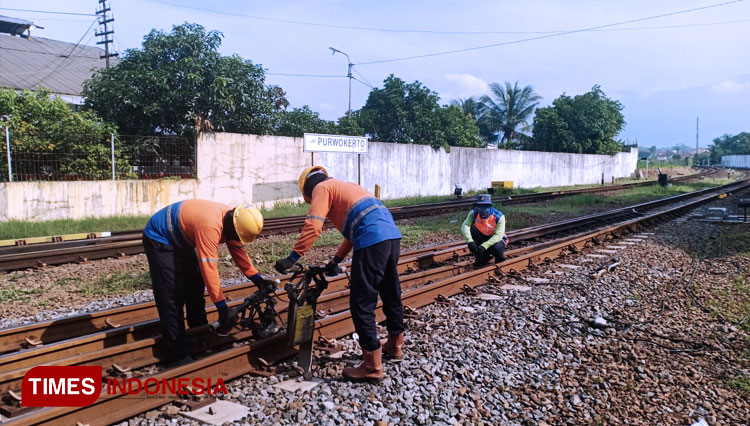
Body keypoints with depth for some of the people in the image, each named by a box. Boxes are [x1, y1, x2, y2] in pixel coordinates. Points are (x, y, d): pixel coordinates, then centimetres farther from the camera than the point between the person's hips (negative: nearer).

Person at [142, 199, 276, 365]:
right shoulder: (210, 226, -39)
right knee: (173, 298, -11)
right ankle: (178, 355, -6)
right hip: (159, 239, -9)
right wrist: (223, 307, -38)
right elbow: (209, 268, -40)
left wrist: (258, 280, -6)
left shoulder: (231, 221, -11)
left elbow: (238, 251, 0)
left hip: (180, 241, 9)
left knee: (195, 288, 15)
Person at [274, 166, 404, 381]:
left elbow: (313, 227, -8)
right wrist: (336, 260, 34)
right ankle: (395, 345, 42)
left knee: (362, 304, -2)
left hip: (372, 241, -9)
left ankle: (372, 366, 2)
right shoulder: (345, 186, 32)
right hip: (392, 234, 9)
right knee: (391, 294, 23)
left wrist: (292, 258, -7)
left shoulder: (322, 188, 7)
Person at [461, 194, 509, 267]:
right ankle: (481, 259, -8)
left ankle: (500, 259, 2)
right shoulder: (474, 213, -16)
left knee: (496, 248, -38)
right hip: (483, 238, 4)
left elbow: (498, 235, -32)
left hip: (497, 239, -4)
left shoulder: (499, 216, -24)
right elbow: (465, 226, -30)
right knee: (471, 229, -25)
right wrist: (470, 241, -47)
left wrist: (484, 246, -45)